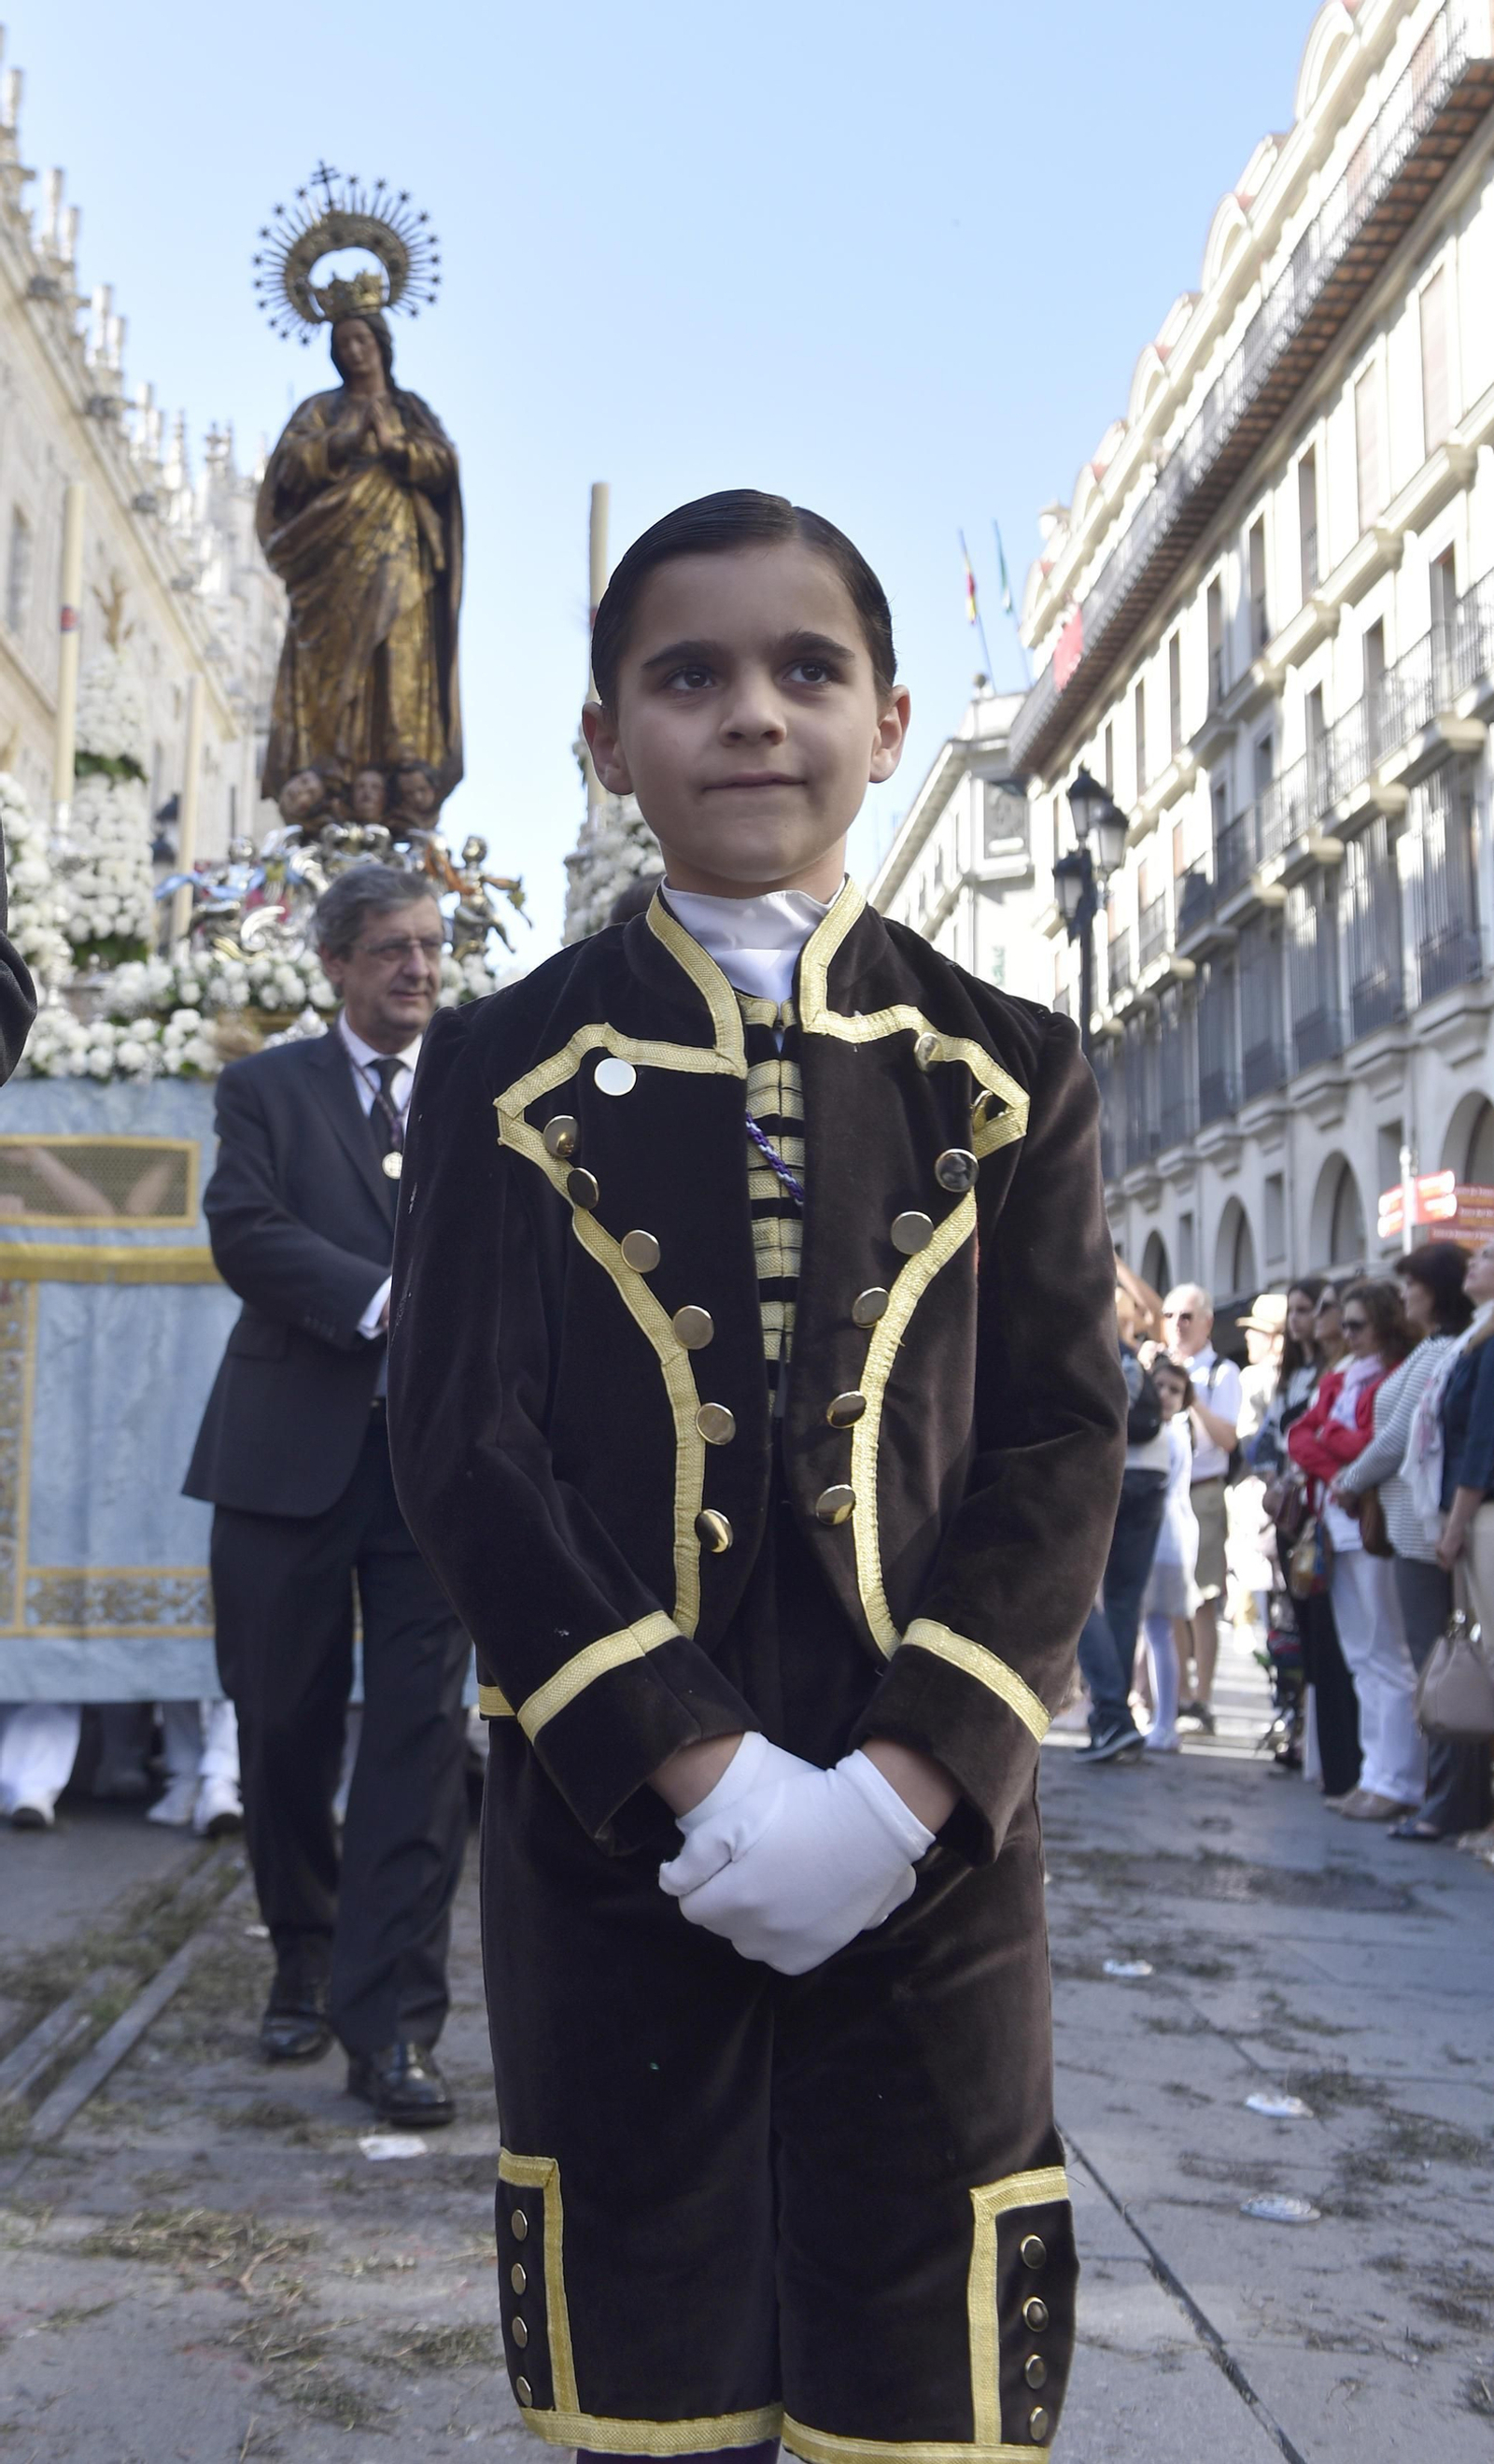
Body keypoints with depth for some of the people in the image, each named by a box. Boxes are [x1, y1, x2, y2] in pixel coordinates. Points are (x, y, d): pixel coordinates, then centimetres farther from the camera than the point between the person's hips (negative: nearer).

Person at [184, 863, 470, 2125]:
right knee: (285, 1726, 9)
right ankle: (305, 1964, 30)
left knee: (421, 1733, -5)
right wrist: (383, 1299, -20)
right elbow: (245, 1234, -7)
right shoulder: (267, 1088, 8)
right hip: (292, 1448, 0)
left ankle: (393, 2021, 0)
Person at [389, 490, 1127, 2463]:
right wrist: (699, 1771, -15)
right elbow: (464, 1444, -4)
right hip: (611, 1825, 0)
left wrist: (907, 1782, -14)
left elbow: (1065, 1447, 0)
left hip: (936, 1836, 1)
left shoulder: (1010, 1073, 6)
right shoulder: (508, 1070, 4)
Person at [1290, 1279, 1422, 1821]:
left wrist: (1329, 1434, -2)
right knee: (1359, 1656, 10)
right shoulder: (1338, 1380, 20)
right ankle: (1374, 1771, 15)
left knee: (1387, 1657, -7)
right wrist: (1334, 1470, -6)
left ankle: (1396, 1781, -5)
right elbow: (1300, 1437, 12)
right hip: (1338, 1525, 8)